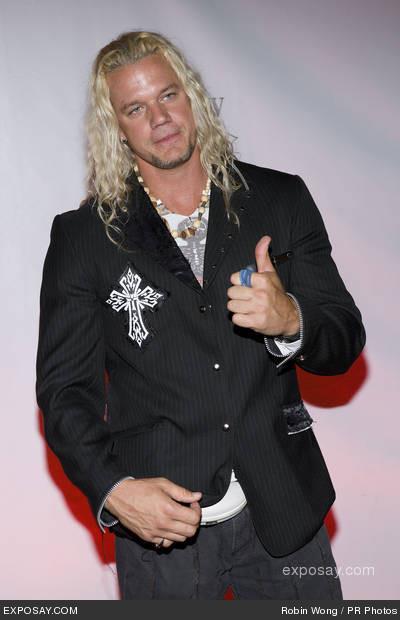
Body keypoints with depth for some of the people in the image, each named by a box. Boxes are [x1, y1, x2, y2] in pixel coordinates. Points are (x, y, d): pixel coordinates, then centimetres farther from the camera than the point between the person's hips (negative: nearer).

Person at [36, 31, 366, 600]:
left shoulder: (281, 200, 1)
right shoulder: (82, 237, -3)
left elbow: (344, 343, 2)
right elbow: (65, 387, -3)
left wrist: (289, 320, -21)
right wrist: (113, 488, -19)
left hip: (283, 512, 2)